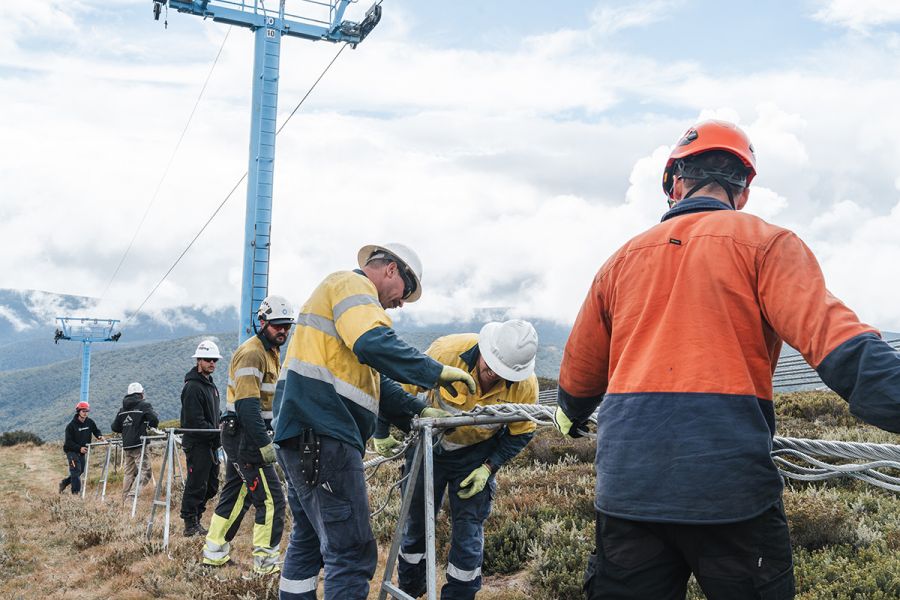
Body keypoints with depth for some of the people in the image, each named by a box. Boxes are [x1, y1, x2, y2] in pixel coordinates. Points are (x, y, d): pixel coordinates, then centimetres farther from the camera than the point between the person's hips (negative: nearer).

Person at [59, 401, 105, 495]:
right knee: (76, 470, -12)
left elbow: (96, 431, 11)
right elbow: (68, 442, -16)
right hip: (72, 450, -6)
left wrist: (100, 436, -12)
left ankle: (64, 483, 33)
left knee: (80, 471, 13)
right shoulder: (71, 425, -15)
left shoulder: (90, 422, 0)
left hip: (82, 451, 6)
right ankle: (76, 492, -9)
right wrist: (79, 448, -27)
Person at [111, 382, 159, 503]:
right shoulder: (144, 405, -4)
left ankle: (125, 500, 12)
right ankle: (132, 496, -20)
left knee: (128, 473, 12)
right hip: (140, 445, -7)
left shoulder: (122, 409, 13)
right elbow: (155, 421, -14)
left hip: (126, 446, 7)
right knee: (145, 471, -6)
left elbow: (115, 427, 15)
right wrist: (149, 425, 8)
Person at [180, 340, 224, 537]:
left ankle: (195, 519, 23)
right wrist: (217, 432, -17)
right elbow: (194, 421, -21)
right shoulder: (192, 387, -15)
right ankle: (191, 525, 2)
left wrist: (218, 435, 11)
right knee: (197, 485, -5)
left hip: (210, 444, 9)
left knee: (211, 486, 13)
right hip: (197, 444, -9)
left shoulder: (210, 384, 17)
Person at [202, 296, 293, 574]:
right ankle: (266, 561, -2)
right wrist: (264, 444, -27)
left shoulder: (270, 352, 16)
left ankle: (214, 552, 25)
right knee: (271, 499, -9)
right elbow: (247, 405, -25)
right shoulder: (252, 353, -17)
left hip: (242, 436, 10)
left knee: (236, 492, 16)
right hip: (245, 436, -10)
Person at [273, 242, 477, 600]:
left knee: (310, 540, 20)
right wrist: (435, 372, -15)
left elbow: (374, 381, 26)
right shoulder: (351, 283, -3)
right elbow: (374, 344, -23)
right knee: (352, 553, -11)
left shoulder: (345, 292, 28)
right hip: (322, 435, -11)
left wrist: (418, 410, 17)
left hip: (306, 436, 11)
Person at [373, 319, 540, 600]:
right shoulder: (448, 350, -33)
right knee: (416, 522, 13)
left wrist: (488, 467, -14)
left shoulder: (525, 385, -27)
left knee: (468, 532, -3)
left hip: (477, 454, 0)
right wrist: (382, 433, -7)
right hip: (429, 446, 1)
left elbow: (521, 433, -7)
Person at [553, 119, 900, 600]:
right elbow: (833, 338, -15)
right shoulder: (765, 244, 2)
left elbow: (579, 371, 26)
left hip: (626, 485, 4)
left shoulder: (623, 259, 15)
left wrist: (571, 415, 46)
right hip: (729, 484, -3)